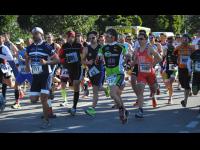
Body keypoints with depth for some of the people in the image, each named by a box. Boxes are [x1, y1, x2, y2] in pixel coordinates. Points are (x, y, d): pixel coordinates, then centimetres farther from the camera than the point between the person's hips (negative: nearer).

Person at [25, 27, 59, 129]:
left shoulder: (47, 47, -8)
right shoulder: (30, 48, 8)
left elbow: (57, 60, -9)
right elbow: (27, 59, 27)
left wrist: (46, 62, -24)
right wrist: (27, 66, 7)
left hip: (45, 75, -6)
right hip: (35, 76, 6)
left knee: (43, 99, -12)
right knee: (33, 99, 3)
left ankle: (46, 121, 0)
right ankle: (47, 95, 33)